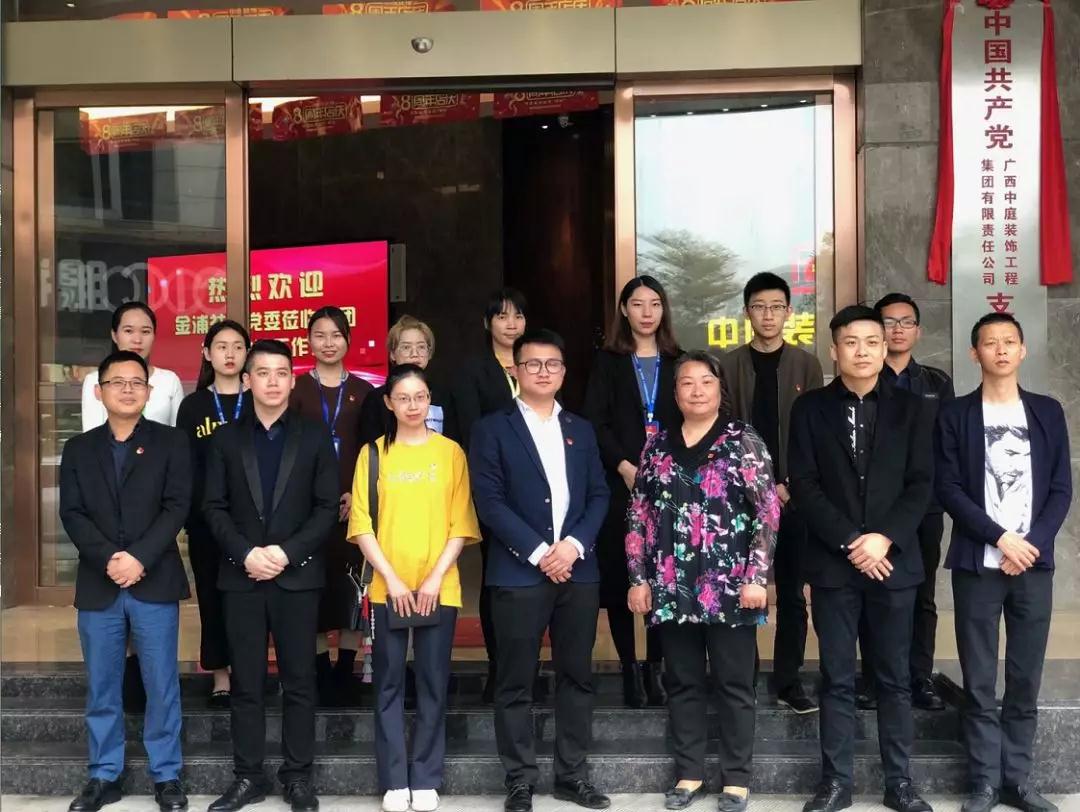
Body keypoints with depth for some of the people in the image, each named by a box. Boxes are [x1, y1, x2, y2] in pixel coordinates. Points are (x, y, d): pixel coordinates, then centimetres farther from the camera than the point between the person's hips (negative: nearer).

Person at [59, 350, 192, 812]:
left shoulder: (170, 443, 3)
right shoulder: (79, 449, 10)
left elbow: (176, 507, -6)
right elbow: (72, 514, 1)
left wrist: (139, 558, -17)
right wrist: (108, 559, -14)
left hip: (154, 582, -2)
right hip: (97, 584, 2)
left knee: (161, 685, 3)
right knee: (101, 688, 10)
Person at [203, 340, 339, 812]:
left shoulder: (314, 437, 5)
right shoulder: (226, 438, 8)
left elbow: (328, 507, -1)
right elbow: (213, 507, 3)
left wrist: (287, 552, -12)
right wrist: (246, 554, -11)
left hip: (298, 575, -1)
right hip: (241, 576, 1)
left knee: (299, 682, 4)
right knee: (246, 683, 6)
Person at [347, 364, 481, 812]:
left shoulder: (450, 452, 4)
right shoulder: (373, 453, 4)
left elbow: (461, 523, 1)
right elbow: (361, 523, -1)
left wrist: (436, 577, -9)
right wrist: (392, 578, -10)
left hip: (440, 588, 0)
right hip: (386, 587, 0)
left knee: (433, 683, 5)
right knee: (389, 684, 5)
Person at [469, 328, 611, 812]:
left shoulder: (581, 430, 14)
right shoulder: (493, 429, 1)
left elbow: (599, 495, 9)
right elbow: (488, 501, -7)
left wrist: (574, 544, -8)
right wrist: (538, 552, -13)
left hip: (577, 569, 4)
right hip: (519, 572, -4)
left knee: (576, 677, 10)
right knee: (516, 682, 2)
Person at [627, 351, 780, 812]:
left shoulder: (744, 441, -2)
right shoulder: (658, 447, 9)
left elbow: (768, 512, -6)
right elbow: (639, 515, 9)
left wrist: (757, 576, -12)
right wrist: (639, 578, 4)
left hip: (730, 586, -3)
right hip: (672, 587, 3)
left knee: (734, 683, 6)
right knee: (682, 683, 11)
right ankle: (688, 773, 24)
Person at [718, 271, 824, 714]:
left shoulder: (806, 365, 5)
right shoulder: (729, 365, 4)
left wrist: (791, 484, -7)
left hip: (793, 494, 1)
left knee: (791, 593, 6)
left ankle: (788, 681, 15)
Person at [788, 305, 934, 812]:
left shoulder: (910, 408, 7)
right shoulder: (810, 408, 3)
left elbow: (921, 484, 1)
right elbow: (803, 485, -3)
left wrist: (885, 538, -12)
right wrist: (849, 541, -12)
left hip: (894, 560, 1)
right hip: (833, 562, -1)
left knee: (895, 678, 8)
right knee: (837, 679, 5)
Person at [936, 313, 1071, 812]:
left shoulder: (1048, 412, 10)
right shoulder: (955, 414, 2)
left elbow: (1061, 489, 6)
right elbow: (948, 490, -5)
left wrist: (1031, 543, -8)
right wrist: (1001, 538, -13)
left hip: (1034, 563, 2)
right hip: (977, 564, -2)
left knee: (1026, 681, 7)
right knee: (980, 684, 2)